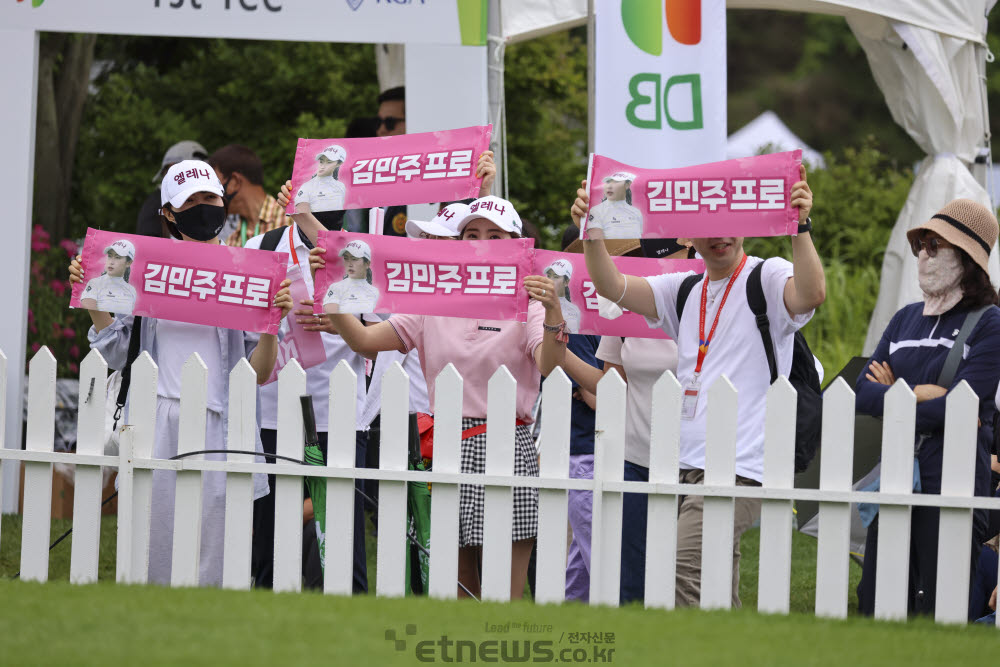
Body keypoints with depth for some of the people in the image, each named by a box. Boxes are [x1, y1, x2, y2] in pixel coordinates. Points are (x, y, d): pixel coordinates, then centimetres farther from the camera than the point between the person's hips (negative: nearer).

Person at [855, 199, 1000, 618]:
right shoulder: (906, 319, 16)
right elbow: (862, 392, 7)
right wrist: (918, 394, -8)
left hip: (953, 485, -6)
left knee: (937, 613, -5)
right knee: (874, 604, 5)